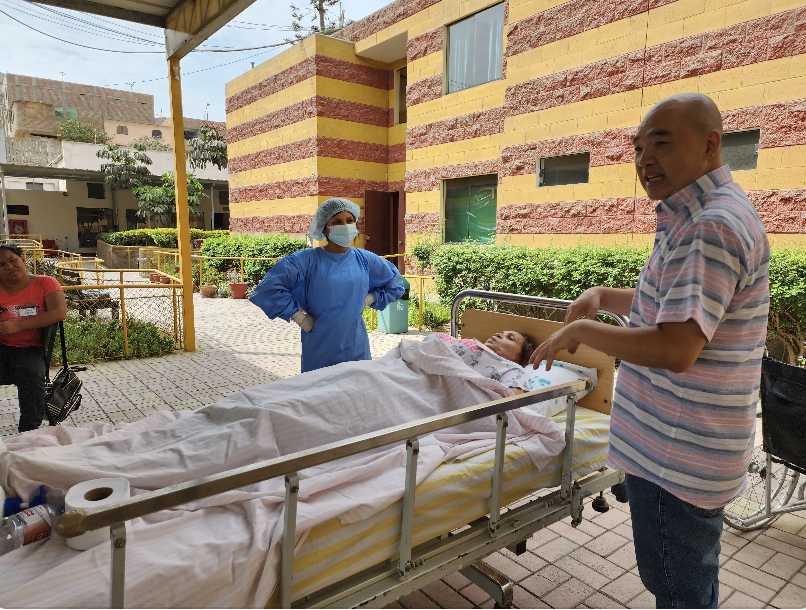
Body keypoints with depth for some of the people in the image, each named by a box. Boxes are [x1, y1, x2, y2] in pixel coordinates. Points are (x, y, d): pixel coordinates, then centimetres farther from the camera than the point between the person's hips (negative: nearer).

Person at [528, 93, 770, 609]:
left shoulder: (711, 227, -24)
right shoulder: (700, 216, 11)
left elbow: (674, 349, -33)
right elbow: (670, 307, 21)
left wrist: (580, 330, -20)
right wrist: (602, 296, 5)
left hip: (678, 457, -10)